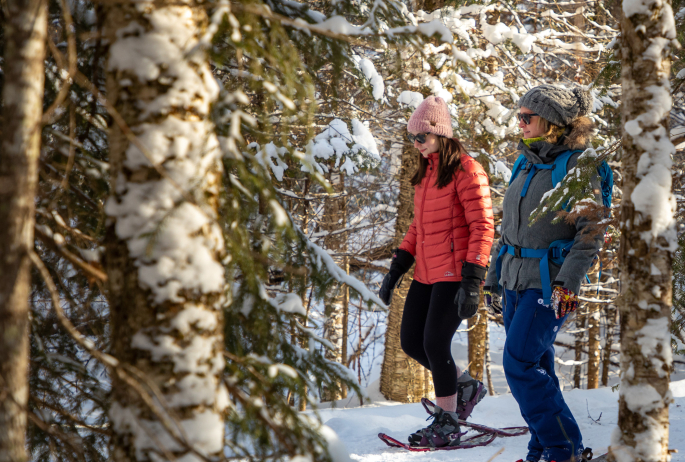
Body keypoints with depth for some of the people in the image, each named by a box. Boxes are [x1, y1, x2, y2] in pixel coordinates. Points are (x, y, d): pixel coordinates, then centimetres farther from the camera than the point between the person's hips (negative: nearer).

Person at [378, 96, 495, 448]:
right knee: (410, 341, 7)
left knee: (434, 343, -10)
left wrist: (472, 282, -23)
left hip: (455, 272, -9)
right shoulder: (425, 172, 14)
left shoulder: (466, 171, -13)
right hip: (427, 273, 9)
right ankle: (465, 387, 26)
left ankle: (447, 424, 4)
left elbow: (482, 228, -17)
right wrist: (396, 270, 14)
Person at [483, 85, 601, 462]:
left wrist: (569, 282, -26)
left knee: (519, 364, -13)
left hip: (549, 285, -7)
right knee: (536, 367, 10)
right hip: (516, 281, 7)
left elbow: (591, 232, -17)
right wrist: (492, 278, 22)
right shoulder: (527, 167, 13)